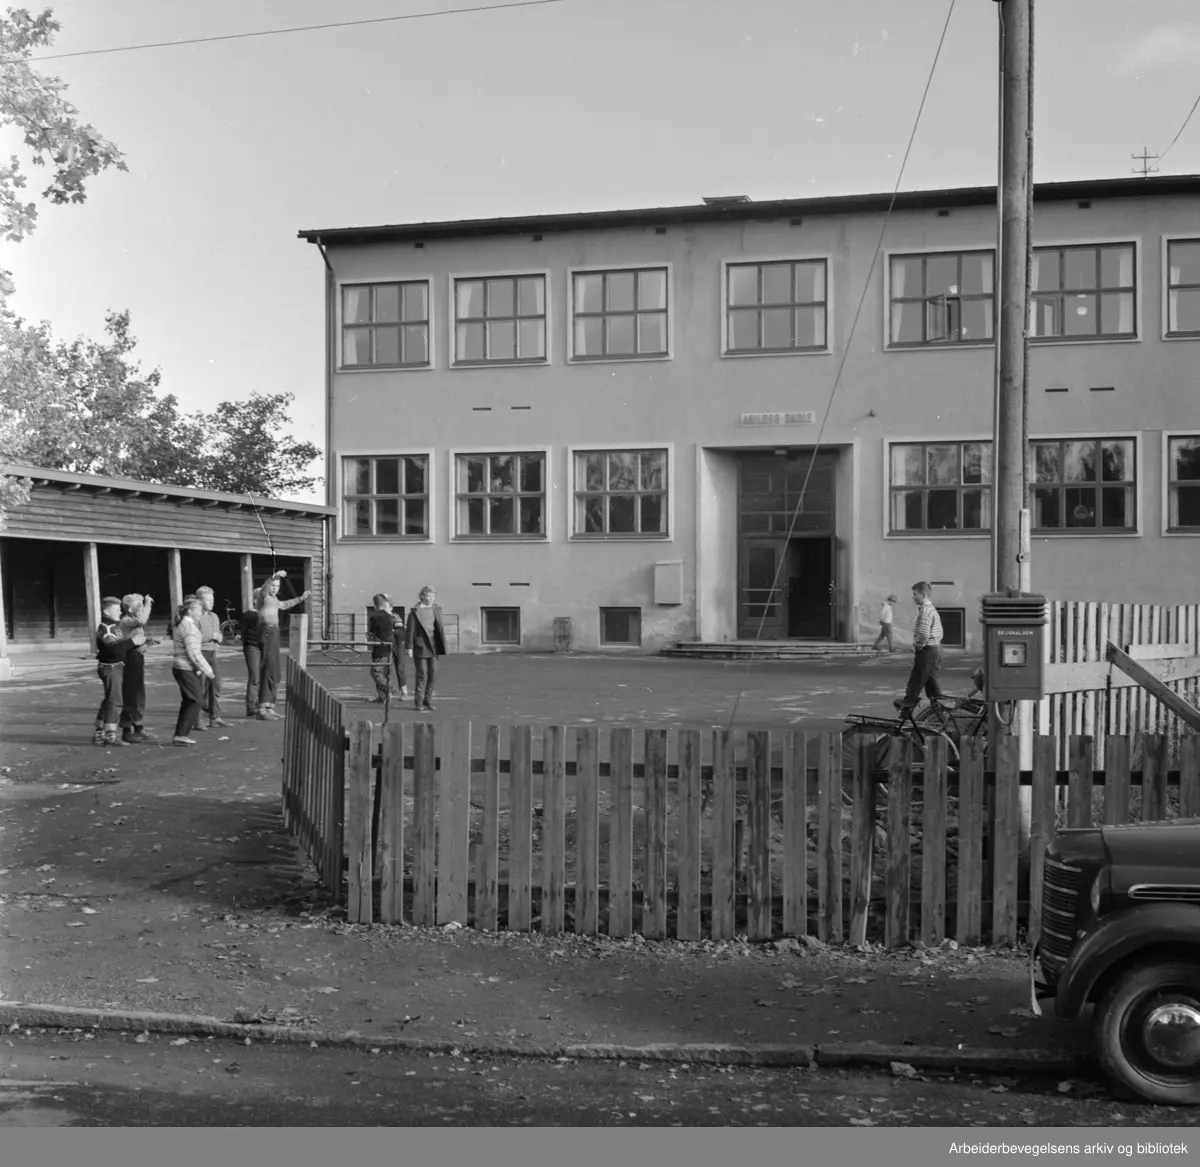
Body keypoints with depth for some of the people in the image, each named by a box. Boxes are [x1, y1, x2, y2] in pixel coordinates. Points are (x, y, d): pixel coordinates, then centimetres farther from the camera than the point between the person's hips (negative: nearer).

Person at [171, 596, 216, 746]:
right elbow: (193, 653, -19)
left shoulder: (180, 624, 15)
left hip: (180, 667, 10)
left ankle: (180, 734, 16)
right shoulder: (189, 626, -16)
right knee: (197, 701, -7)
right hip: (187, 669, -10)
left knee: (188, 701, 14)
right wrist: (206, 670, -13)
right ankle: (181, 734, -8)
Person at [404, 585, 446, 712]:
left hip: (433, 646, 5)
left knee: (433, 673, 6)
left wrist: (442, 646, 8)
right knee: (422, 674, -2)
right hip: (420, 647, -5)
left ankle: (428, 700, 18)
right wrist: (410, 647, -10)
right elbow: (410, 630, -7)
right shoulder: (415, 612, -8)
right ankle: (419, 703, 7)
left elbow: (439, 628, 12)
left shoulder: (436, 609, 8)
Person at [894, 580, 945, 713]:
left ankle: (908, 705, 7)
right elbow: (939, 632, 20)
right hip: (936, 648, 10)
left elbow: (924, 634, -27)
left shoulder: (925, 610, -18)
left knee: (916, 679, -1)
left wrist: (918, 646, -11)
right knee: (931, 679, 15)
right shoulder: (932, 609, 14)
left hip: (927, 651, -10)